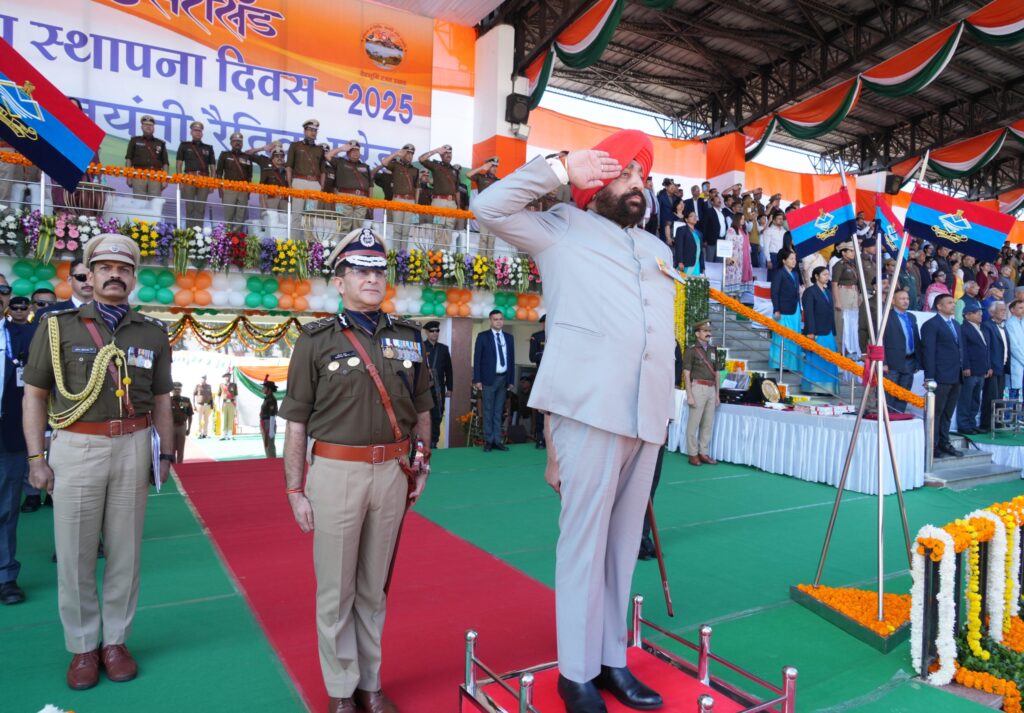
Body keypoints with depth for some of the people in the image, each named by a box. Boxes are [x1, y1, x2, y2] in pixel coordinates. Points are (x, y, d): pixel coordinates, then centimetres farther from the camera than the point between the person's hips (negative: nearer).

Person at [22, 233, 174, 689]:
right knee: (75, 554, 5)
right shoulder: (58, 326, 3)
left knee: (125, 550, 8)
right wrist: (36, 457, -2)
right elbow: (35, 394, 4)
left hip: (133, 448, 2)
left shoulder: (152, 334, 8)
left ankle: (115, 640, 22)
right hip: (75, 448, -1)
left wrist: (165, 452, 7)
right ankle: (83, 646, 21)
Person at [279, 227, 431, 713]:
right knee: (336, 590, 8)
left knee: (375, 587, 15)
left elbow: (420, 410, 15)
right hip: (336, 472, -3)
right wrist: (295, 490, -5)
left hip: (393, 472, 3)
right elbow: (296, 423, -3)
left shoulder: (408, 337, 8)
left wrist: (422, 466, 12)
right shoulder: (317, 340, -2)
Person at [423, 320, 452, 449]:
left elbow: (448, 370, 12)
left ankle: (433, 443, 12)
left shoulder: (444, 348, 12)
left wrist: (449, 388, 8)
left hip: (439, 389, 4)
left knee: (437, 417, 4)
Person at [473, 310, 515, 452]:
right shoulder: (483, 336, 0)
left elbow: (511, 360, 12)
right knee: (488, 411, 1)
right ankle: (488, 440, 6)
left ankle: (497, 440, 11)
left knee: (498, 411, 8)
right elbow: (477, 359, -3)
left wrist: (511, 380, 7)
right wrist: (477, 379, -10)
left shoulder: (509, 338, 12)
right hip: (489, 378, -4)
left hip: (503, 379, 4)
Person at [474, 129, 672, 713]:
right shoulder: (562, 231, 7)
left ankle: (613, 660, 23)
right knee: (585, 539, -2)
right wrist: (561, 170, -4)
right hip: (591, 410, -6)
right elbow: (489, 207, -4)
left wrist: (666, 407, 19)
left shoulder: (659, 250, 25)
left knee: (624, 542, 11)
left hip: (647, 414, 6)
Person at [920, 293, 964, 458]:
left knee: (948, 413, 14)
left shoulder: (956, 324, 18)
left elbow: (959, 349, 20)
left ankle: (944, 443, 22)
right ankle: (932, 445, 3)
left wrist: (962, 370, 11)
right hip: (940, 378, -8)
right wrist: (930, 378, -16)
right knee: (935, 412, -3)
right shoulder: (931, 325, -7)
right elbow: (928, 352, -12)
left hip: (956, 377, 8)